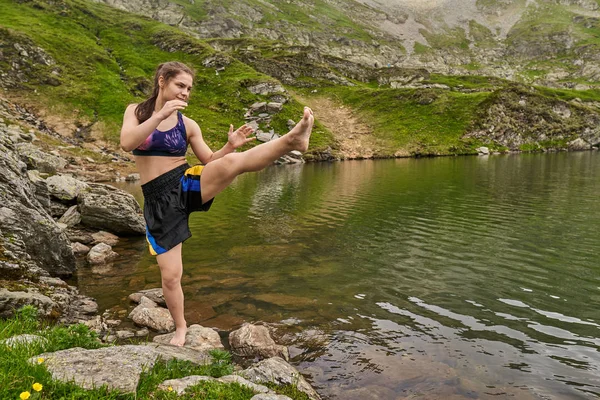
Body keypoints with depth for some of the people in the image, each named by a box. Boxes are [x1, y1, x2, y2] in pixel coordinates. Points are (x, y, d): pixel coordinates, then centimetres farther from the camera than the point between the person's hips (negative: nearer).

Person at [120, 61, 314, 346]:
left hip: (187, 185, 1)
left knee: (233, 161, -29)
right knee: (170, 276, 0)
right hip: (159, 201, 0)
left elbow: (210, 162, 10)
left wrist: (230, 145, -9)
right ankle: (181, 328, 24)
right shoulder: (136, 111, 4)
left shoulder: (188, 125, 6)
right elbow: (127, 143, -15)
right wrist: (161, 114, -22)